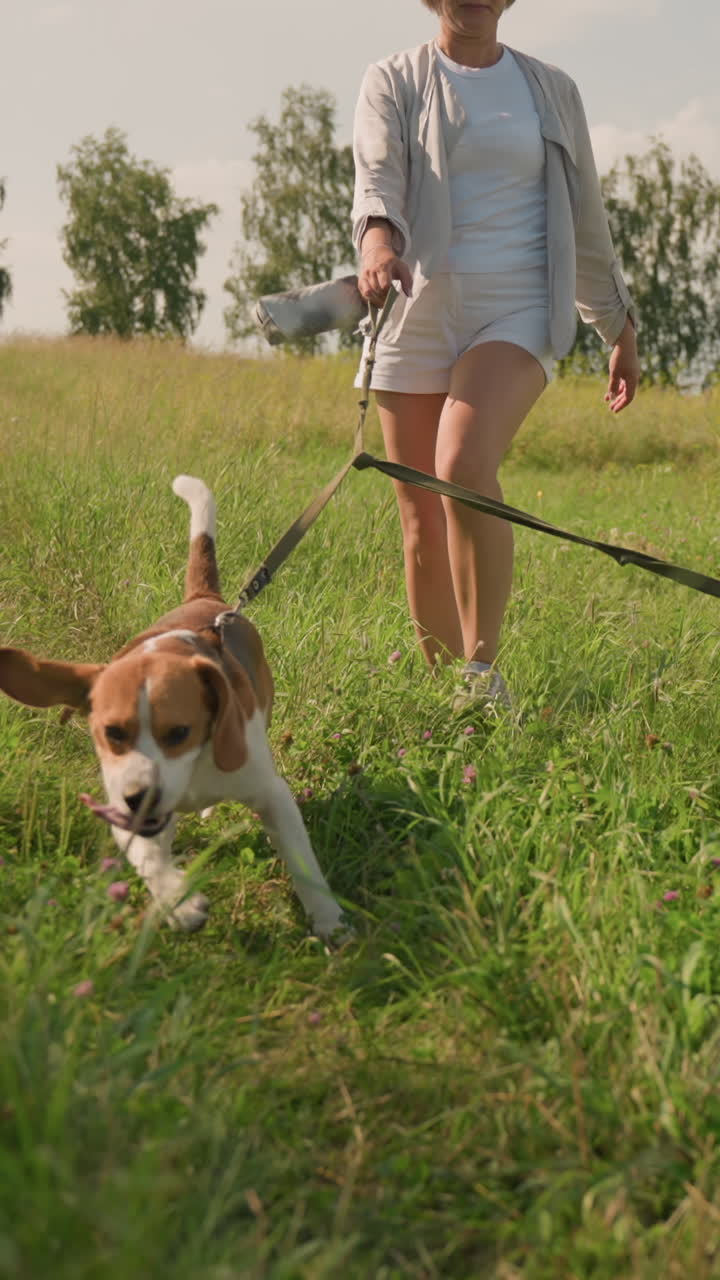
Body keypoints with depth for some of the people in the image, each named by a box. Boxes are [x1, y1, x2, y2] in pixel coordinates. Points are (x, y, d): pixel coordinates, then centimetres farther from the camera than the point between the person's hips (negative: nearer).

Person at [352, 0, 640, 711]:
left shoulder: (551, 91, 14)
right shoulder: (393, 83, 8)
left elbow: (584, 217, 20)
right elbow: (378, 174, -13)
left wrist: (620, 329, 22)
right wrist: (377, 240, -36)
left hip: (518, 313, -1)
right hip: (416, 314, 1)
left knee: (464, 466, -29)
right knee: (422, 529, 1)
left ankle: (483, 672, -18)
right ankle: (442, 692, 16)